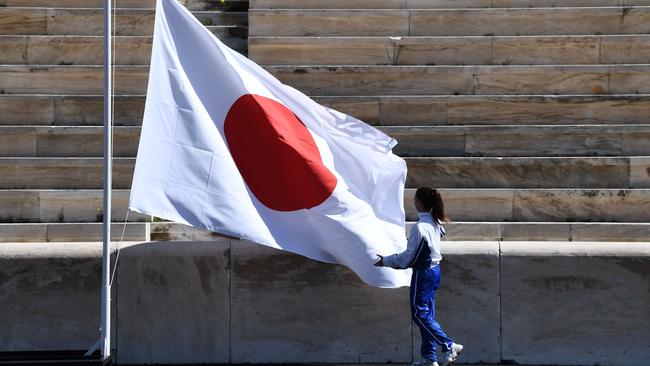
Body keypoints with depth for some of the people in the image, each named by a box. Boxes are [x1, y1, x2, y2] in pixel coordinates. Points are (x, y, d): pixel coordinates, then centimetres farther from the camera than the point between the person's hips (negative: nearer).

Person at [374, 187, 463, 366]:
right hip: (434, 270, 9)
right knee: (427, 314, 12)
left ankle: (449, 346, -9)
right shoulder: (434, 222, 6)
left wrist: (386, 261, -4)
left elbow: (408, 257, -17)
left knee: (419, 313, -1)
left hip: (423, 273, -9)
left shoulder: (420, 227, -21)